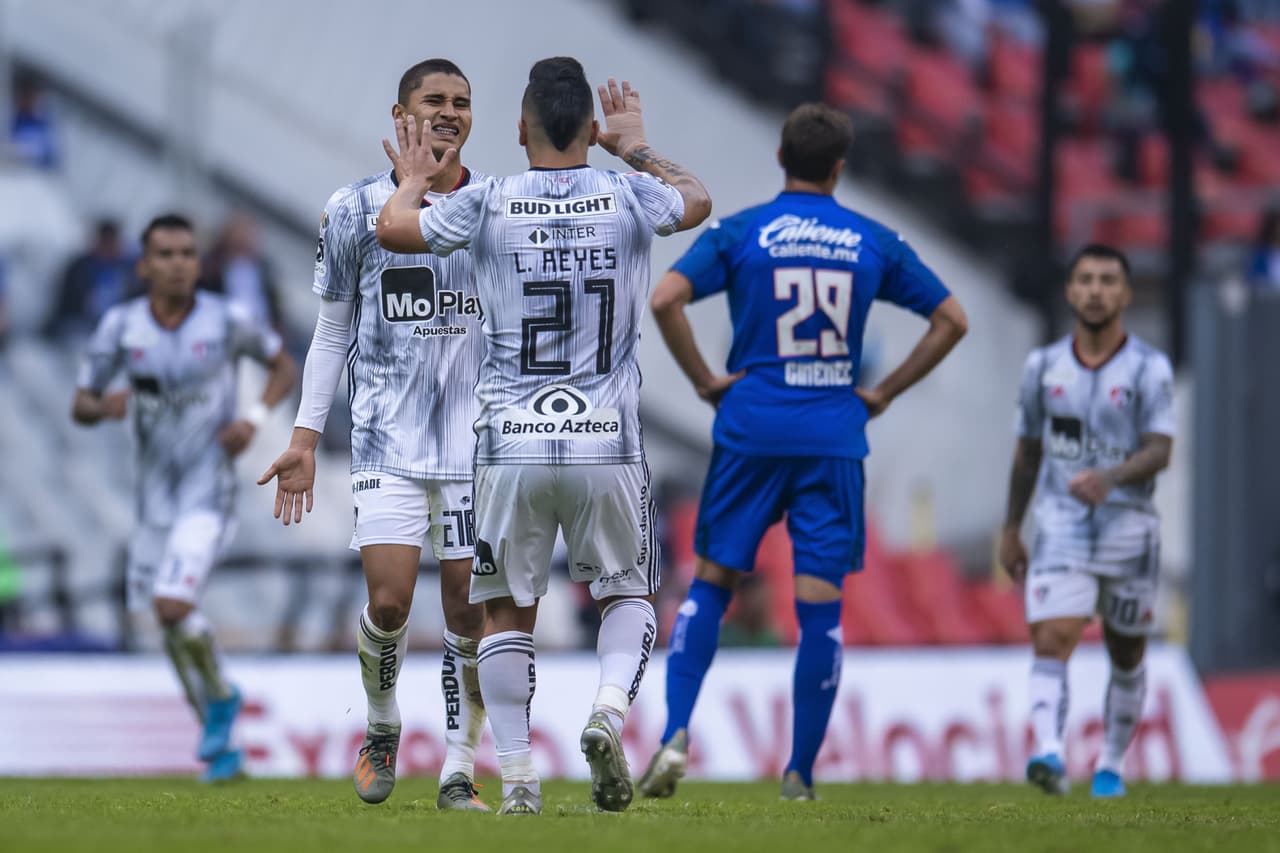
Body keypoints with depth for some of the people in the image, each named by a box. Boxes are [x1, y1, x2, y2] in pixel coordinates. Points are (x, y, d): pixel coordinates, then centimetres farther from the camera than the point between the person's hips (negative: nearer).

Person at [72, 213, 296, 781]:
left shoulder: (225, 321, -10)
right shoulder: (120, 325, -4)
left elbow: (283, 366, 7)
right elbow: (80, 406, 1)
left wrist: (255, 418, -11)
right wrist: (103, 406, -23)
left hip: (209, 489, -4)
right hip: (155, 494, 4)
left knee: (173, 606, -21)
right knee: (174, 624, 8)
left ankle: (218, 698, 7)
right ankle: (220, 745, 27)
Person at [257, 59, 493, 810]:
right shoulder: (357, 211, 3)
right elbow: (333, 333, 10)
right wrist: (306, 438, 4)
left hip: (478, 436, 1)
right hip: (388, 437, -1)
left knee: (469, 607, -2)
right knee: (390, 602, -11)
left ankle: (459, 772, 7)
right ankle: (383, 727, 17)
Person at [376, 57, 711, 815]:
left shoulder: (488, 205, -4)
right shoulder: (630, 199, 0)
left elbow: (393, 230, 11)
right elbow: (697, 202, 24)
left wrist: (415, 179, 32)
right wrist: (636, 148, 40)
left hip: (512, 448, 0)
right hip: (609, 446, 0)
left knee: (508, 611, 13)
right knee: (629, 594, 16)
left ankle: (517, 778, 4)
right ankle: (611, 707, -12)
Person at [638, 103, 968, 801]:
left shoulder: (740, 232, 1)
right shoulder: (872, 242, 7)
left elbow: (666, 298, -12)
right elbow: (950, 319, 9)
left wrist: (704, 379, -2)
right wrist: (886, 391, 11)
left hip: (751, 430, 0)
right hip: (834, 440, 0)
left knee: (711, 583, 10)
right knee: (820, 603, 2)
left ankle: (674, 736, -5)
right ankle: (801, 773, 3)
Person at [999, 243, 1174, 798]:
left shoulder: (1149, 368, -5)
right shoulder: (1044, 366, 5)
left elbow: (1160, 452, -15)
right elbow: (1028, 450, 15)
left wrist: (1110, 477, -34)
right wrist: (1011, 530, 17)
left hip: (1128, 527, -1)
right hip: (1061, 527, 1)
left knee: (1126, 655, 12)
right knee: (1051, 642, -19)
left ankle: (1111, 763, 28)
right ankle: (1049, 754, -32)